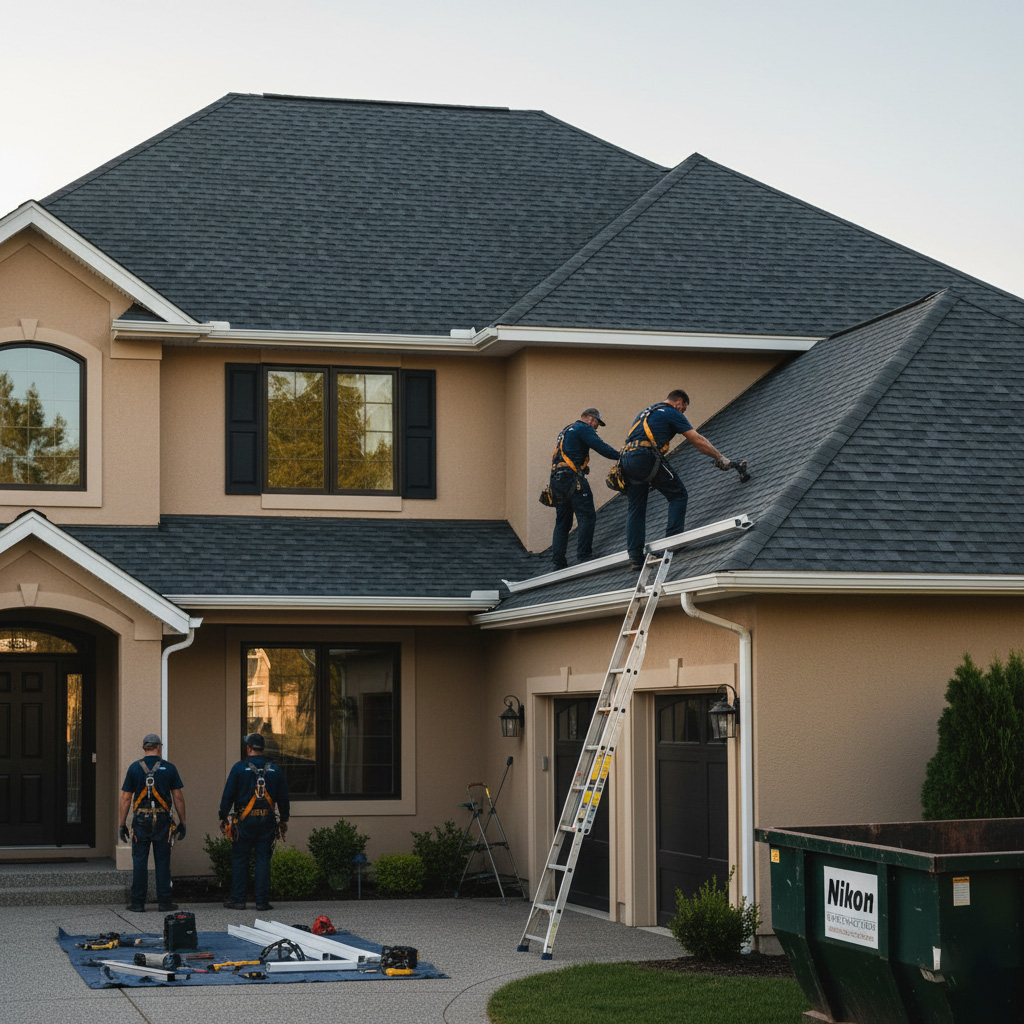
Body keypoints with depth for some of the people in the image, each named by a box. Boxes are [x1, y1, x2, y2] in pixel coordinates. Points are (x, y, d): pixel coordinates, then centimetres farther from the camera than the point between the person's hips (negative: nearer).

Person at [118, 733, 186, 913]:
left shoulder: (134, 768, 2)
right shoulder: (169, 768, 1)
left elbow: (125, 799, 0)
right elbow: (178, 797, 1)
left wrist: (122, 824, 5)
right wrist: (182, 822, 8)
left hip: (141, 821, 0)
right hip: (163, 821, 0)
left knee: (140, 862, 4)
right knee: (162, 862, 5)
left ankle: (138, 902, 4)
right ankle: (164, 901, 6)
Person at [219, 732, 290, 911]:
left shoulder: (239, 768, -4)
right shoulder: (274, 769, 5)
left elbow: (228, 795, -4)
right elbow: (283, 797, 10)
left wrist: (223, 817, 5)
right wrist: (284, 820, 20)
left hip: (244, 821, -2)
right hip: (267, 821, 2)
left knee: (239, 859, 6)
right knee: (263, 860, 4)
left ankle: (238, 900, 7)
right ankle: (262, 901, 2)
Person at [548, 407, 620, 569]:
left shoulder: (566, 431, 29)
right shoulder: (583, 429, 1)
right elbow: (601, 447, -13)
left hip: (556, 479, 9)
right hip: (572, 476, -9)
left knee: (562, 522, 9)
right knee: (587, 516, -10)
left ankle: (558, 563, 6)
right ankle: (584, 555, -18)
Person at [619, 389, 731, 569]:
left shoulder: (647, 412, 31)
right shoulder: (673, 413, 6)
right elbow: (697, 440, 3)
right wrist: (720, 457, 10)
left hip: (626, 458, 7)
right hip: (646, 457, -7)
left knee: (635, 510, 7)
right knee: (678, 495, 5)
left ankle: (635, 557, 0)